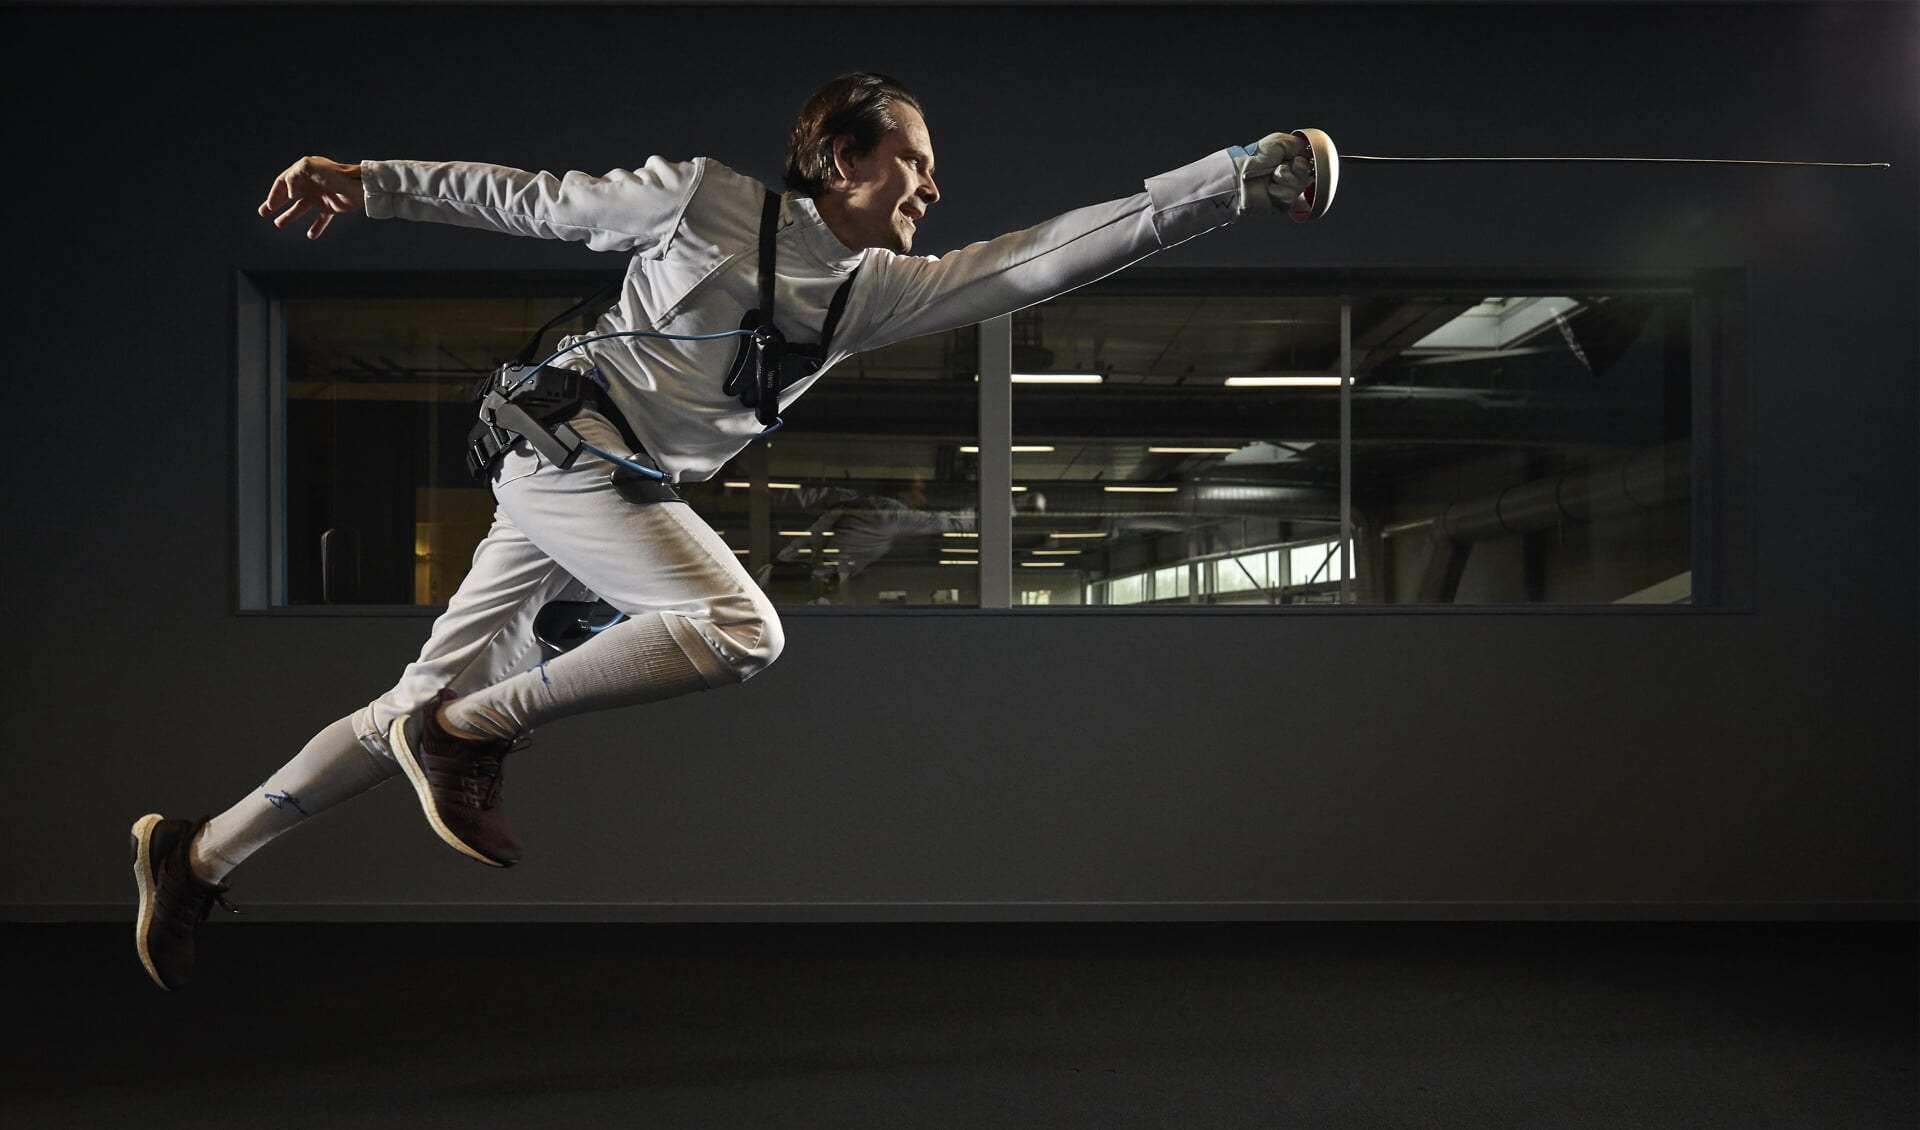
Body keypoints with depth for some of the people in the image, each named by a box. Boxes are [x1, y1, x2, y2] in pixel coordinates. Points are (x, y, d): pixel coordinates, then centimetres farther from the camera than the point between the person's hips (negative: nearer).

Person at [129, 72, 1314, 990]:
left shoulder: (878, 289, 8)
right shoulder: (704, 193, -4)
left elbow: (1052, 253, 1)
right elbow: (536, 200, 5)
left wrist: (1244, 175, -4)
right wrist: (369, 182, 7)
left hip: (625, 490, 6)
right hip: (567, 444, -6)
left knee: (422, 713, 7)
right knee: (741, 628, -24)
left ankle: (197, 856, 19)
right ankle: (472, 734, -13)